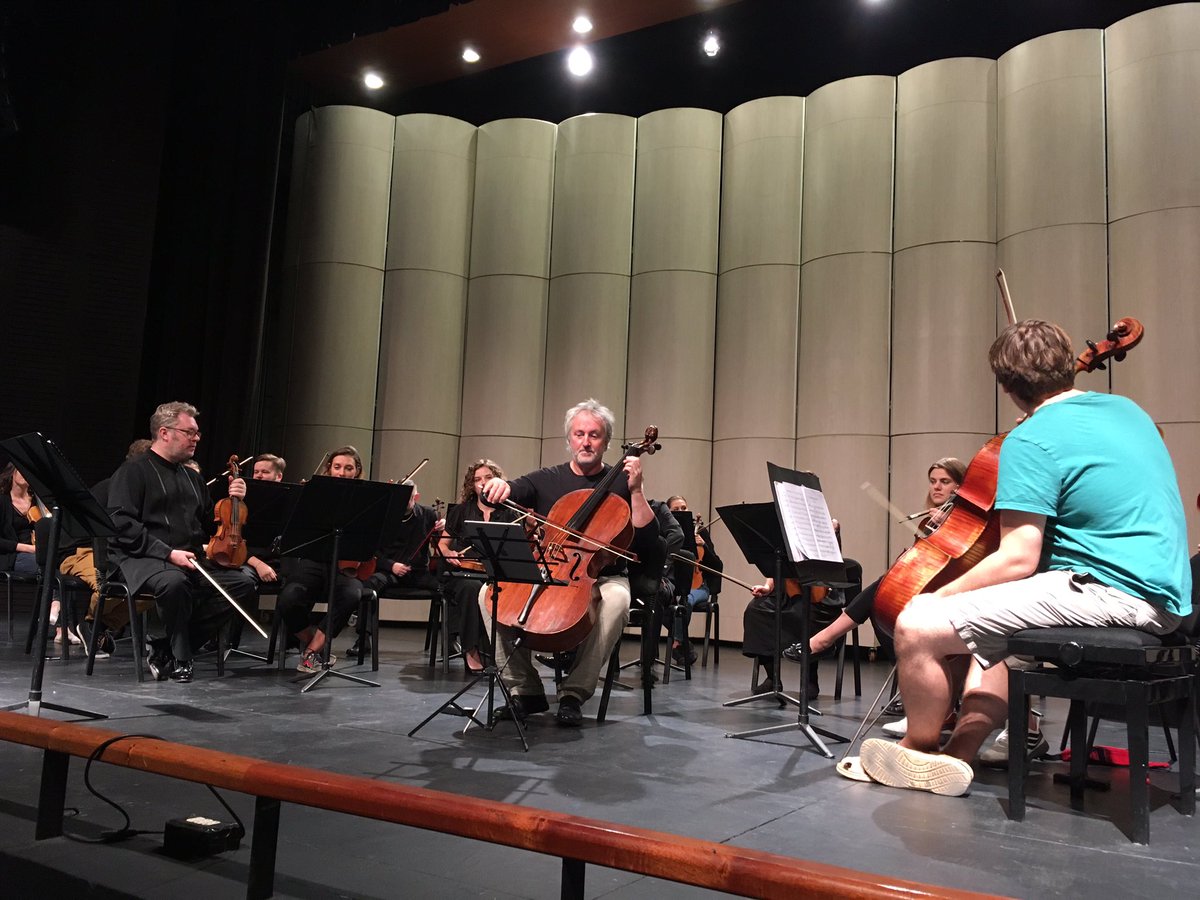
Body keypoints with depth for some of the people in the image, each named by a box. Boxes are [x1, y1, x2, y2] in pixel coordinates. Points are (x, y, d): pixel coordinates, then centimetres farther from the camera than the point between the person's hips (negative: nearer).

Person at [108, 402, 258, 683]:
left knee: (243, 583, -14)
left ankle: (166, 649, -11)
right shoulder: (133, 471, -1)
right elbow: (121, 523, -14)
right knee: (174, 582, -39)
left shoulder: (192, 477, 22)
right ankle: (180, 659, -13)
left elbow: (209, 525, 25)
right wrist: (168, 552, -22)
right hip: (143, 558, -7)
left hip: (192, 560, 7)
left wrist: (231, 501, 6)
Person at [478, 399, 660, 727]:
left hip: (600, 579, -2)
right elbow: (497, 495, 1)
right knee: (490, 591, -21)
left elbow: (647, 538, -5)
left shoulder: (619, 484, 4)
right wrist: (496, 486, -23)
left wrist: (636, 491, -15)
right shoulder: (547, 479, 10)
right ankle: (526, 690, -11)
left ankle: (574, 693, -23)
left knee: (616, 600, -37)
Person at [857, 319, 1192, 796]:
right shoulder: (1128, 409, 13)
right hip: (1162, 593, 10)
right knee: (992, 627, 30)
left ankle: (921, 746, 13)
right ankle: (959, 752, 17)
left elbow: (1017, 561, -18)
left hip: (1114, 595, -10)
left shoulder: (1030, 441, -14)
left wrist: (939, 597, -7)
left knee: (917, 627, -12)